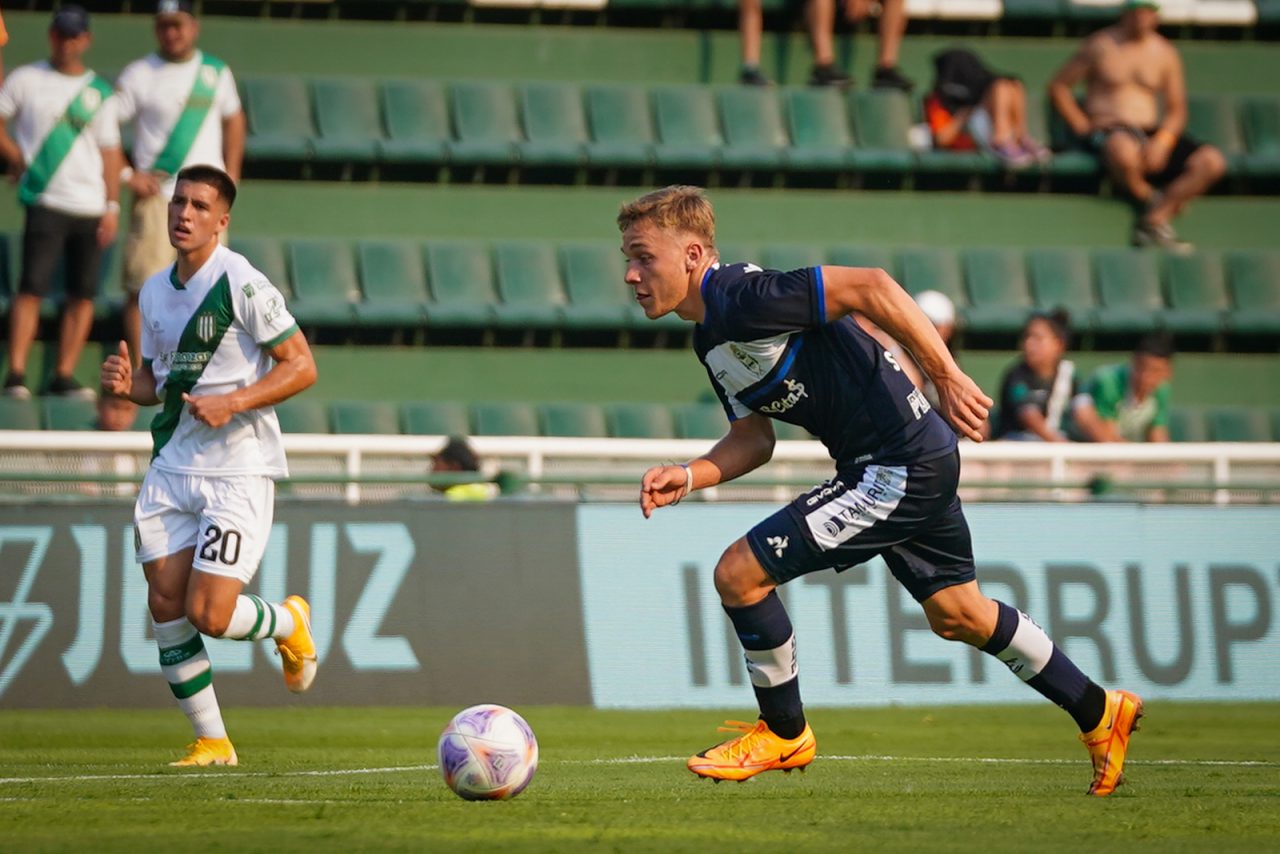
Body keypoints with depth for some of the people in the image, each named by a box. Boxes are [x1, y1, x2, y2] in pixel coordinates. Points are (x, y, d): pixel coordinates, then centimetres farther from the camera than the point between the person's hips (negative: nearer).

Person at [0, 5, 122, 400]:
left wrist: (112, 207, 3)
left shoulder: (100, 92, 11)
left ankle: (64, 375, 8)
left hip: (91, 207, 3)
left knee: (83, 294, 2)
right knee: (32, 288, -12)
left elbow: (110, 152, 10)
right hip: (45, 202, -3)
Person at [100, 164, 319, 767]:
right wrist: (127, 384, -1)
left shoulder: (242, 283, -12)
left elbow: (301, 366, -11)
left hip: (239, 471, -7)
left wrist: (233, 403, -22)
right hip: (172, 468, 7)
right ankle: (211, 741, 12)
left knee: (209, 615, -12)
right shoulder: (154, 292, 10)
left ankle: (287, 623, 22)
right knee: (166, 605, 0)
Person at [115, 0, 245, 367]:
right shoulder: (139, 75, -1)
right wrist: (128, 176, -10)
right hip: (156, 195, -3)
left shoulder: (216, 72, 10)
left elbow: (233, 120, 23)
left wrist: (230, 175, 12)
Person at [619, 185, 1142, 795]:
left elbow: (869, 286, -25)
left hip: (902, 466, -11)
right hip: (916, 465, 11)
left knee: (739, 573, -10)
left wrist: (947, 377, -25)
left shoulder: (742, 298, -21)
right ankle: (1099, 714, 40)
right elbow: (753, 437, 14)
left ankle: (784, 733, 9)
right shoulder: (711, 339, 10)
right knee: (956, 615, 25)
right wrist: (688, 477, -4)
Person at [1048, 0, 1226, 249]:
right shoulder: (1100, 45, 2)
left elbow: (1177, 110, 12)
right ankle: (1148, 201, -12)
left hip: (1153, 134, 5)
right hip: (1107, 132, -5)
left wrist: (1162, 142, -8)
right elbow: (1058, 86, 4)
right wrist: (1083, 127, -7)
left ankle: (1154, 221, -23)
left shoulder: (1165, 52, 13)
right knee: (1124, 150, -44)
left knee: (1212, 162, -19)